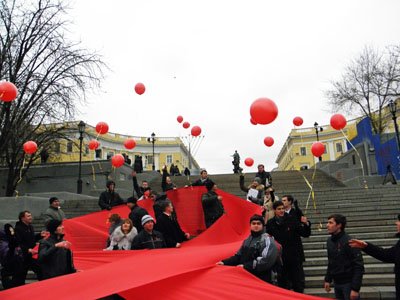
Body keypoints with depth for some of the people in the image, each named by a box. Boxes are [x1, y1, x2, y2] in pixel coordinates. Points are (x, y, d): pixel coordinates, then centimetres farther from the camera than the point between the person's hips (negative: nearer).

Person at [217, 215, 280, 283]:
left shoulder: (267, 240, -10)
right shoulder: (247, 240, 15)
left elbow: (266, 261, -22)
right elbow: (238, 256, 20)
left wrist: (246, 266, -26)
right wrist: (225, 262, 4)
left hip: (261, 281, -7)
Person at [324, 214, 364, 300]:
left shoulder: (349, 242, -17)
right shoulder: (330, 241, 3)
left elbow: (359, 266, -17)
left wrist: (355, 288, -20)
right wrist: (328, 280, 12)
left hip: (349, 283, -6)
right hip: (337, 283, 6)